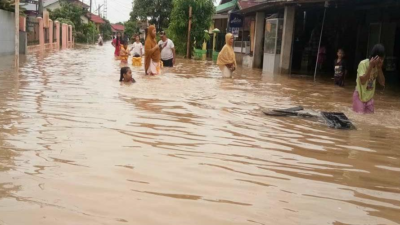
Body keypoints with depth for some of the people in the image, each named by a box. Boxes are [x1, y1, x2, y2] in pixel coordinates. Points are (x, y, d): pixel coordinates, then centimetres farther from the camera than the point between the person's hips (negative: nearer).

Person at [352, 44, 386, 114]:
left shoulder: (377, 66, -1)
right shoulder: (363, 63, -19)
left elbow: (382, 83, -4)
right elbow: (363, 81, -29)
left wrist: (379, 68, -13)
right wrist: (371, 66, -29)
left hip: (370, 97, 6)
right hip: (360, 96, -6)